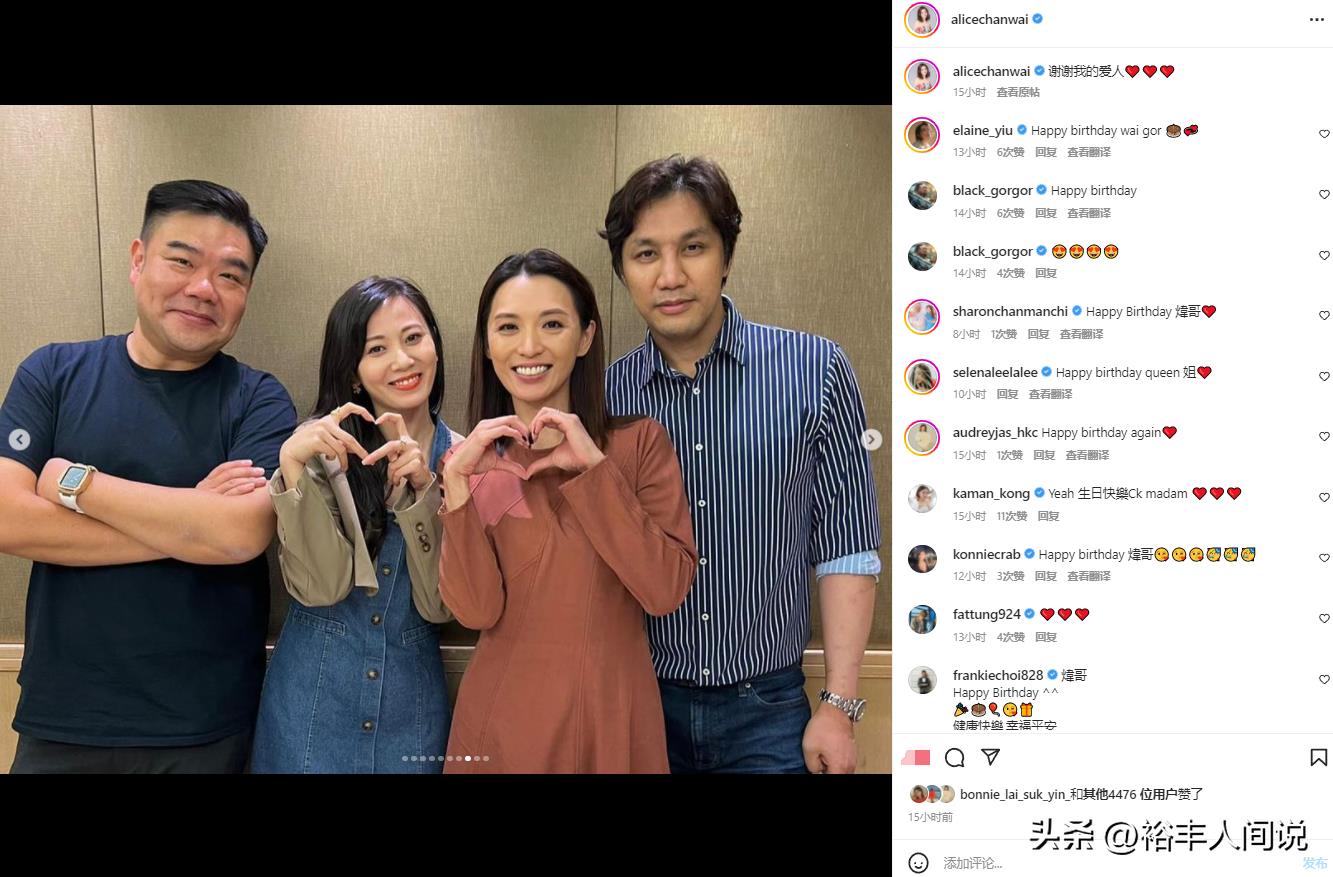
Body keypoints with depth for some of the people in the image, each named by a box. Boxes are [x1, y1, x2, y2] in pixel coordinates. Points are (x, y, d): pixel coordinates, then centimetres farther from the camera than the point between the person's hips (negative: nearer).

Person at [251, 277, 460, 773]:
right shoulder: (324, 446, -7)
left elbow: (440, 605, -10)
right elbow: (319, 588, -16)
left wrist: (422, 488, -22)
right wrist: (293, 462, -25)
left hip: (412, 699, 1)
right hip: (313, 694, -1)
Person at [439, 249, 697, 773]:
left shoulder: (641, 442, -4)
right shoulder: (473, 461, 1)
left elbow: (667, 592, -14)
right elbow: (477, 611, -10)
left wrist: (594, 468, -18)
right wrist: (458, 484, -19)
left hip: (615, 720, -1)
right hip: (504, 725, 1)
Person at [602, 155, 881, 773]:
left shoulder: (814, 370, -8)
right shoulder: (605, 393, -2)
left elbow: (845, 548, -6)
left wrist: (839, 706, -7)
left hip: (768, 709, -2)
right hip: (642, 702, 2)